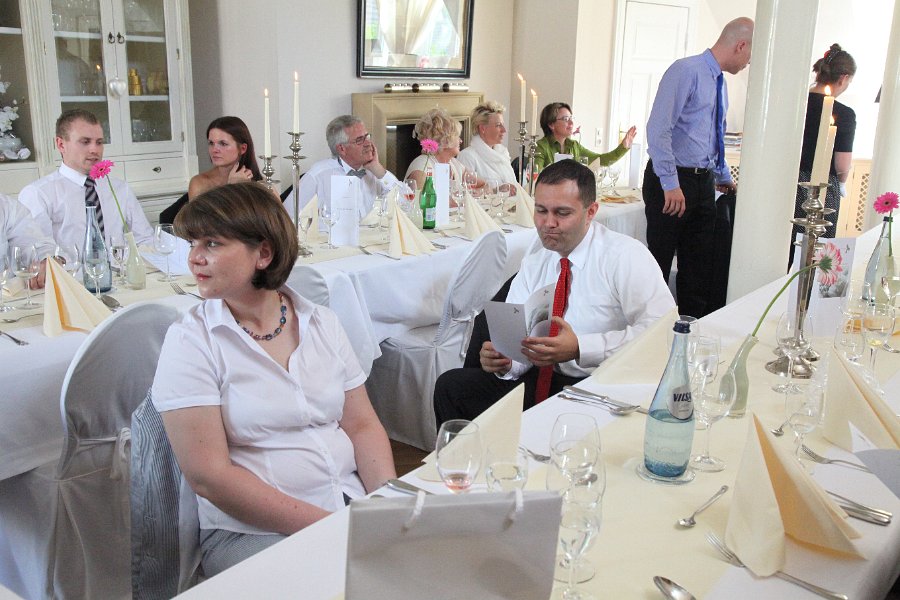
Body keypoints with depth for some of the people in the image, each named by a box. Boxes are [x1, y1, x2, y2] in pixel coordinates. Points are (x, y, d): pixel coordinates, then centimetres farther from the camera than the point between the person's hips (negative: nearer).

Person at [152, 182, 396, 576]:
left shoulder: (321, 323, 7)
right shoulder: (190, 342, -6)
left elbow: (362, 426, 8)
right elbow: (209, 476, -13)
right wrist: (320, 525, -18)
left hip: (354, 504, 5)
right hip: (251, 530, -4)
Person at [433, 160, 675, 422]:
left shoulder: (626, 256, -8)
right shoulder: (532, 265, 12)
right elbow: (519, 339, 8)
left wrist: (580, 348, -27)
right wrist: (504, 360, -17)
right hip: (542, 379, 6)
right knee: (451, 385, -11)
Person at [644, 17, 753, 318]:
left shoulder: (720, 83, 16)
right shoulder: (686, 71, -11)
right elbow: (658, 128, -21)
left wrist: (724, 177, 36)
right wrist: (670, 184, -24)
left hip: (703, 182, 8)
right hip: (672, 181, -8)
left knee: (699, 263, 11)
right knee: (660, 260, -2)